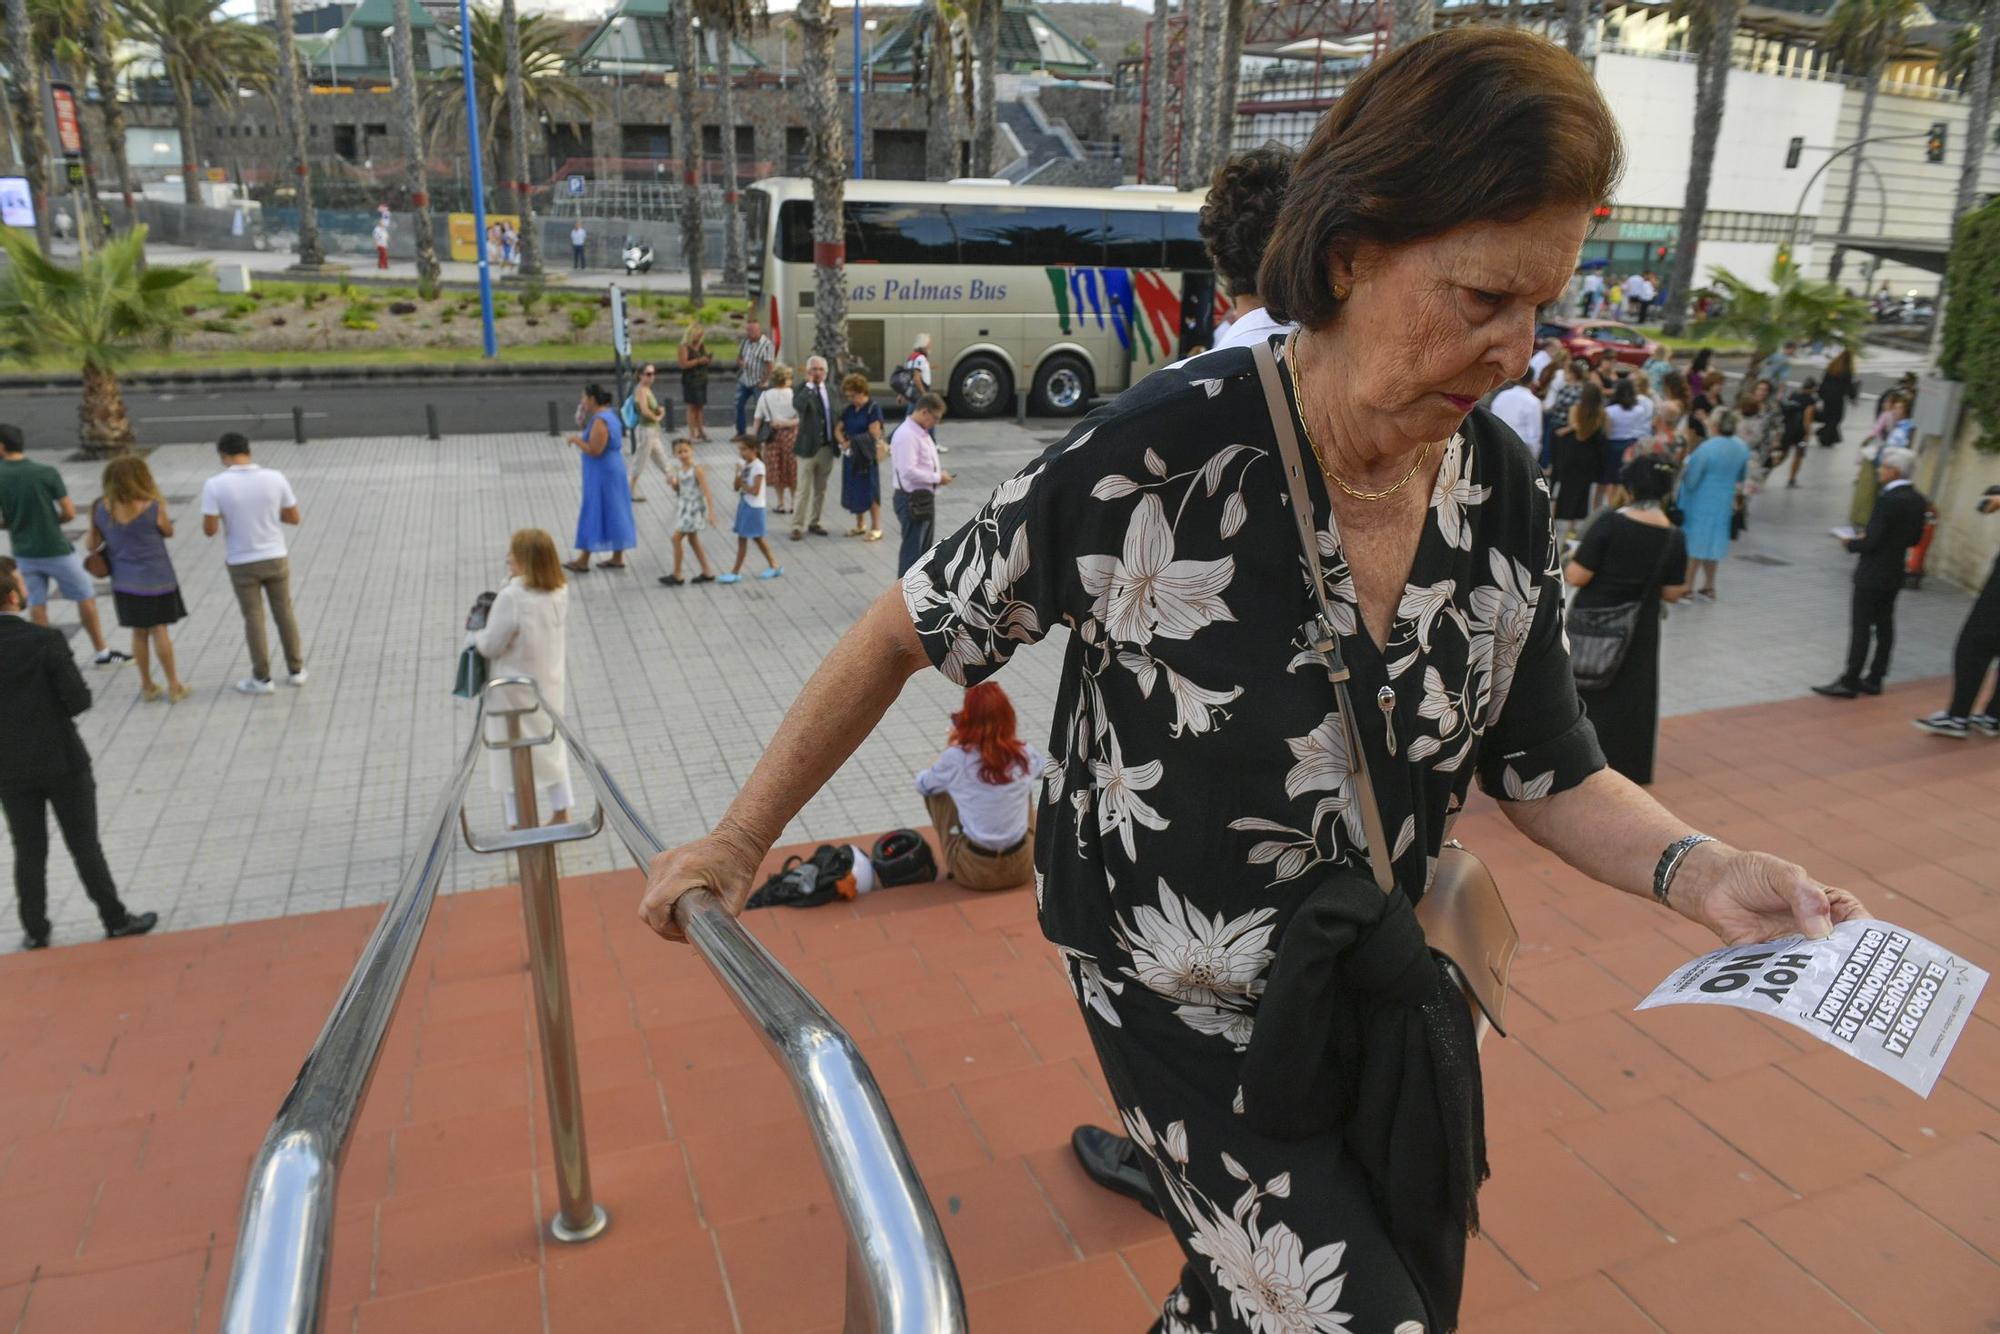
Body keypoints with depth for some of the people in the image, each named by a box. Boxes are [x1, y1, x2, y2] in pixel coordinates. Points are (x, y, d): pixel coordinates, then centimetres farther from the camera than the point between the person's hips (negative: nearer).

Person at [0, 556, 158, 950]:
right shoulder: (45, 641, -19)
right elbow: (79, 699, -17)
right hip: (61, 759, -3)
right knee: (84, 845, 8)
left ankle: (35, 931, 23)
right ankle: (115, 920, 18)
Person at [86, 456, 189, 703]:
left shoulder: (101, 510, -6)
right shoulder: (153, 507, -17)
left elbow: (92, 544, 1)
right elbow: (169, 532, 1)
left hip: (125, 582, 3)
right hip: (156, 580, -3)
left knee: (139, 633, 13)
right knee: (160, 630, 5)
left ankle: (147, 686, 21)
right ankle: (173, 685, 11)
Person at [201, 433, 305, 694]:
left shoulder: (215, 485, -15)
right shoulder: (275, 478, -9)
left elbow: (209, 530, -14)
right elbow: (294, 518, -1)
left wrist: (225, 516, 6)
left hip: (242, 563, -2)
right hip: (275, 557, 2)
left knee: (253, 619, 9)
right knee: (284, 613, 14)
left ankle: (262, 679, 17)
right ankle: (295, 670, 23)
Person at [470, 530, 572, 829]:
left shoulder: (512, 596, -27)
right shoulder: (560, 591, -6)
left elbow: (490, 645, -18)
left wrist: (473, 633, 0)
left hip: (514, 689, -6)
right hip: (550, 683, 7)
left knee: (514, 755, 9)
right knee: (551, 745, 21)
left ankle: (521, 825, 19)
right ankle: (561, 815, 30)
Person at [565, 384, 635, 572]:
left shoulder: (600, 421, -20)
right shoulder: (610, 415, 10)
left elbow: (595, 451, -26)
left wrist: (577, 440, -11)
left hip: (601, 474, -10)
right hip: (613, 470, 10)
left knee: (593, 514, -1)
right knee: (613, 513, 13)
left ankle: (583, 561, 7)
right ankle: (617, 557, 19)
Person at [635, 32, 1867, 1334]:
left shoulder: (1501, 490, -8)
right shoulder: (1160, 459, -25)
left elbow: (1545, 770, 3)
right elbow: (907, 633, -14)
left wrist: (1699, 872, -16)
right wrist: (739, 840, -8)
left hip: (1384, 1006, 6)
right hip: (1199, 1020, -5)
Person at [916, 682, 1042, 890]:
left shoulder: (955, 758, -15)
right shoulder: (1024, 753, -7)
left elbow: (922, 784, 6)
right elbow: (1043, 770, 20)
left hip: (974, 874, -2)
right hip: (1022, 869, 3)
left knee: (936, 791, 15)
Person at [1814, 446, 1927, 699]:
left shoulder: (1887, 500, -21)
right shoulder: (1919, 500, 4)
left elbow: (1872, 542, -21)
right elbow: (1914, 538, 12)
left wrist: (1850, 544, -4)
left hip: (1872, 574, -8)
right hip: (1895, 574, 8)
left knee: (1861, 627, -2)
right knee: (1884, 625, 13)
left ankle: (1850, 681, 2)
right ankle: (1874, 679, 20)